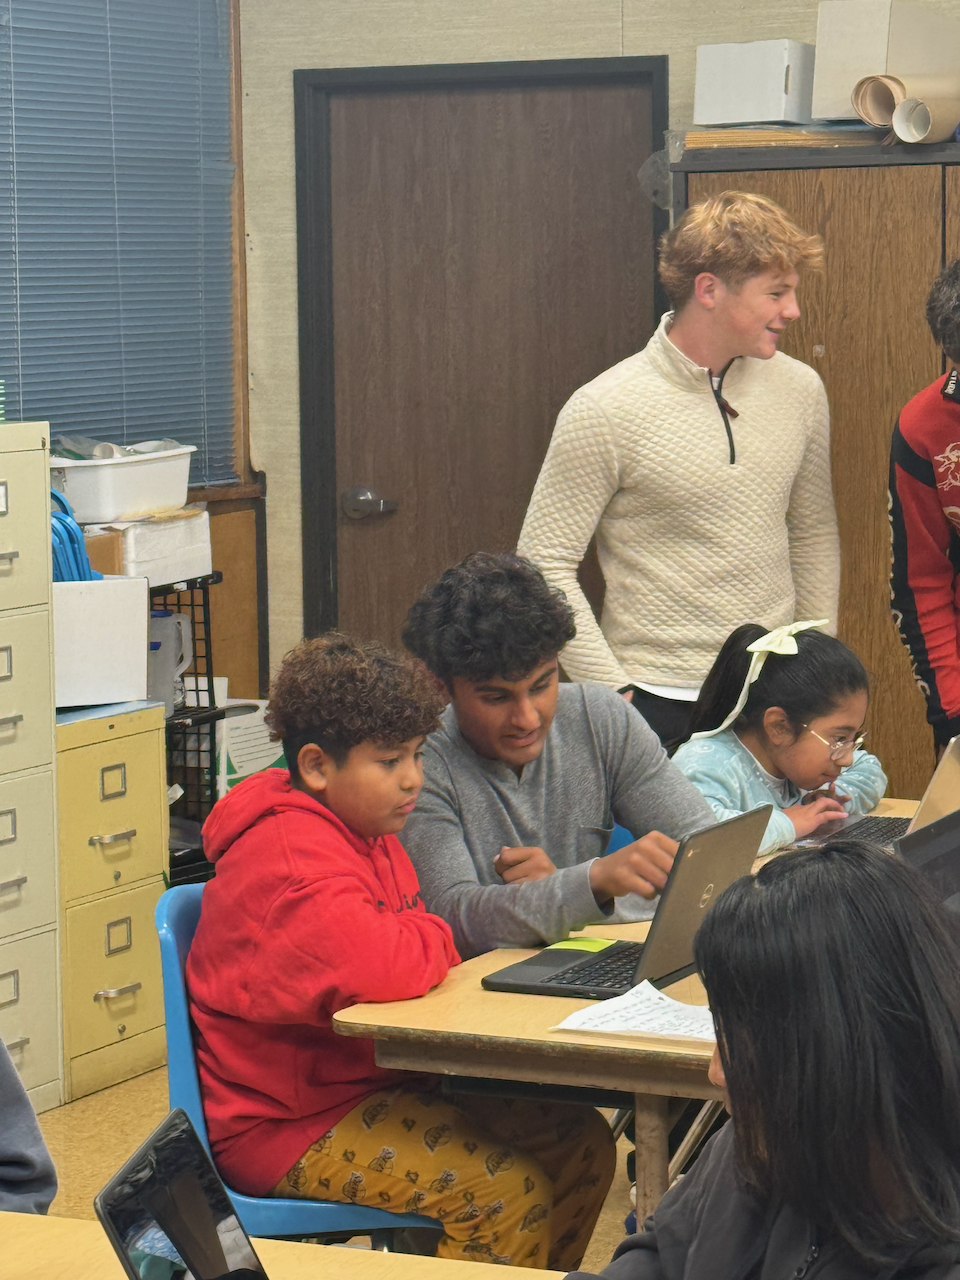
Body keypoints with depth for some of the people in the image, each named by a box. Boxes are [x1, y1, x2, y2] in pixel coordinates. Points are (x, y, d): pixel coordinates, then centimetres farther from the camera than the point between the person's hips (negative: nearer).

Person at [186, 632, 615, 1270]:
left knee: (582, 1140, 2)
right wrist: (434, 938, -13)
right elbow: (379, 968, -37)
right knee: (510, 1193, -24)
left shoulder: (368, 833, 12)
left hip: (377, 1086, 10)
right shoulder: (288, 858, -23)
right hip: (289, 1125, -10)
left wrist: (419, 943, -2)